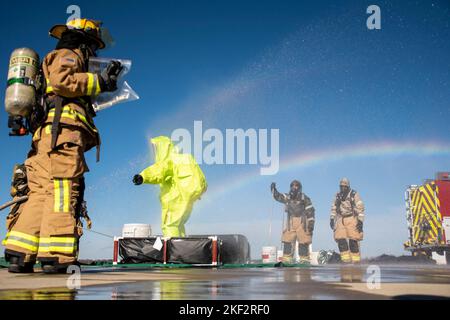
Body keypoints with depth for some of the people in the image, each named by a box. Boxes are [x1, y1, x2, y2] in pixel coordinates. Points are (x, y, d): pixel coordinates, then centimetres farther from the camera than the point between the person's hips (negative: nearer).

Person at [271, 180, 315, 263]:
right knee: (287, 241, -1)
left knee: (303, 242, -5)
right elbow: (277, 196, 20)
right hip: (291, 222, 4)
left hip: (302, 222, -4)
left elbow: (310, 211, -2)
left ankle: (304, 259, 1)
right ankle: (286, 259, 2)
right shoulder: (287, 197, 13)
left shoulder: (305, 198, 0)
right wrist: (273, 189, 3)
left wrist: (311, 223, -8)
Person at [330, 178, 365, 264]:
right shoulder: (337, 196, 13)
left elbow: (360, 208, -6)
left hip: (352, 220, -4)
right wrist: (332, 219, 11)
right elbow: (334, 208, 20)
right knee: (341, 240, -7)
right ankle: (346, 260, -3)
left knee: (353, 240, -8)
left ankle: (356, 260, -1)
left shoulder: (354, 195, -2)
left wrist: (360, 221, -13)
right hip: (341, 220, 4)